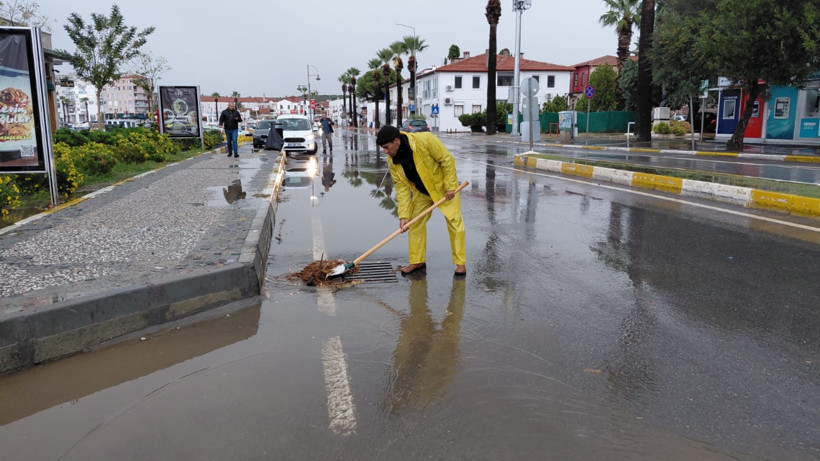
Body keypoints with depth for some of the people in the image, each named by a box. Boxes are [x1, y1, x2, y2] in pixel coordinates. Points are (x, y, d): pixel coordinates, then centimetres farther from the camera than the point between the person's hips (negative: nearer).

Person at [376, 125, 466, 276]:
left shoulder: (425, 139, -32)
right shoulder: (392, 161, -15)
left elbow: (447, 159, -25)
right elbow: (402, 187, -13)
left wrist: (450, 186, -24)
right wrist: (403, 215, -19)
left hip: (444, 186, -5)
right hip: (421, 191, 5)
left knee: (454, 221, -5)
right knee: (415, 223, 5)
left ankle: (460, 263, 3)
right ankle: (417, 261, 18)